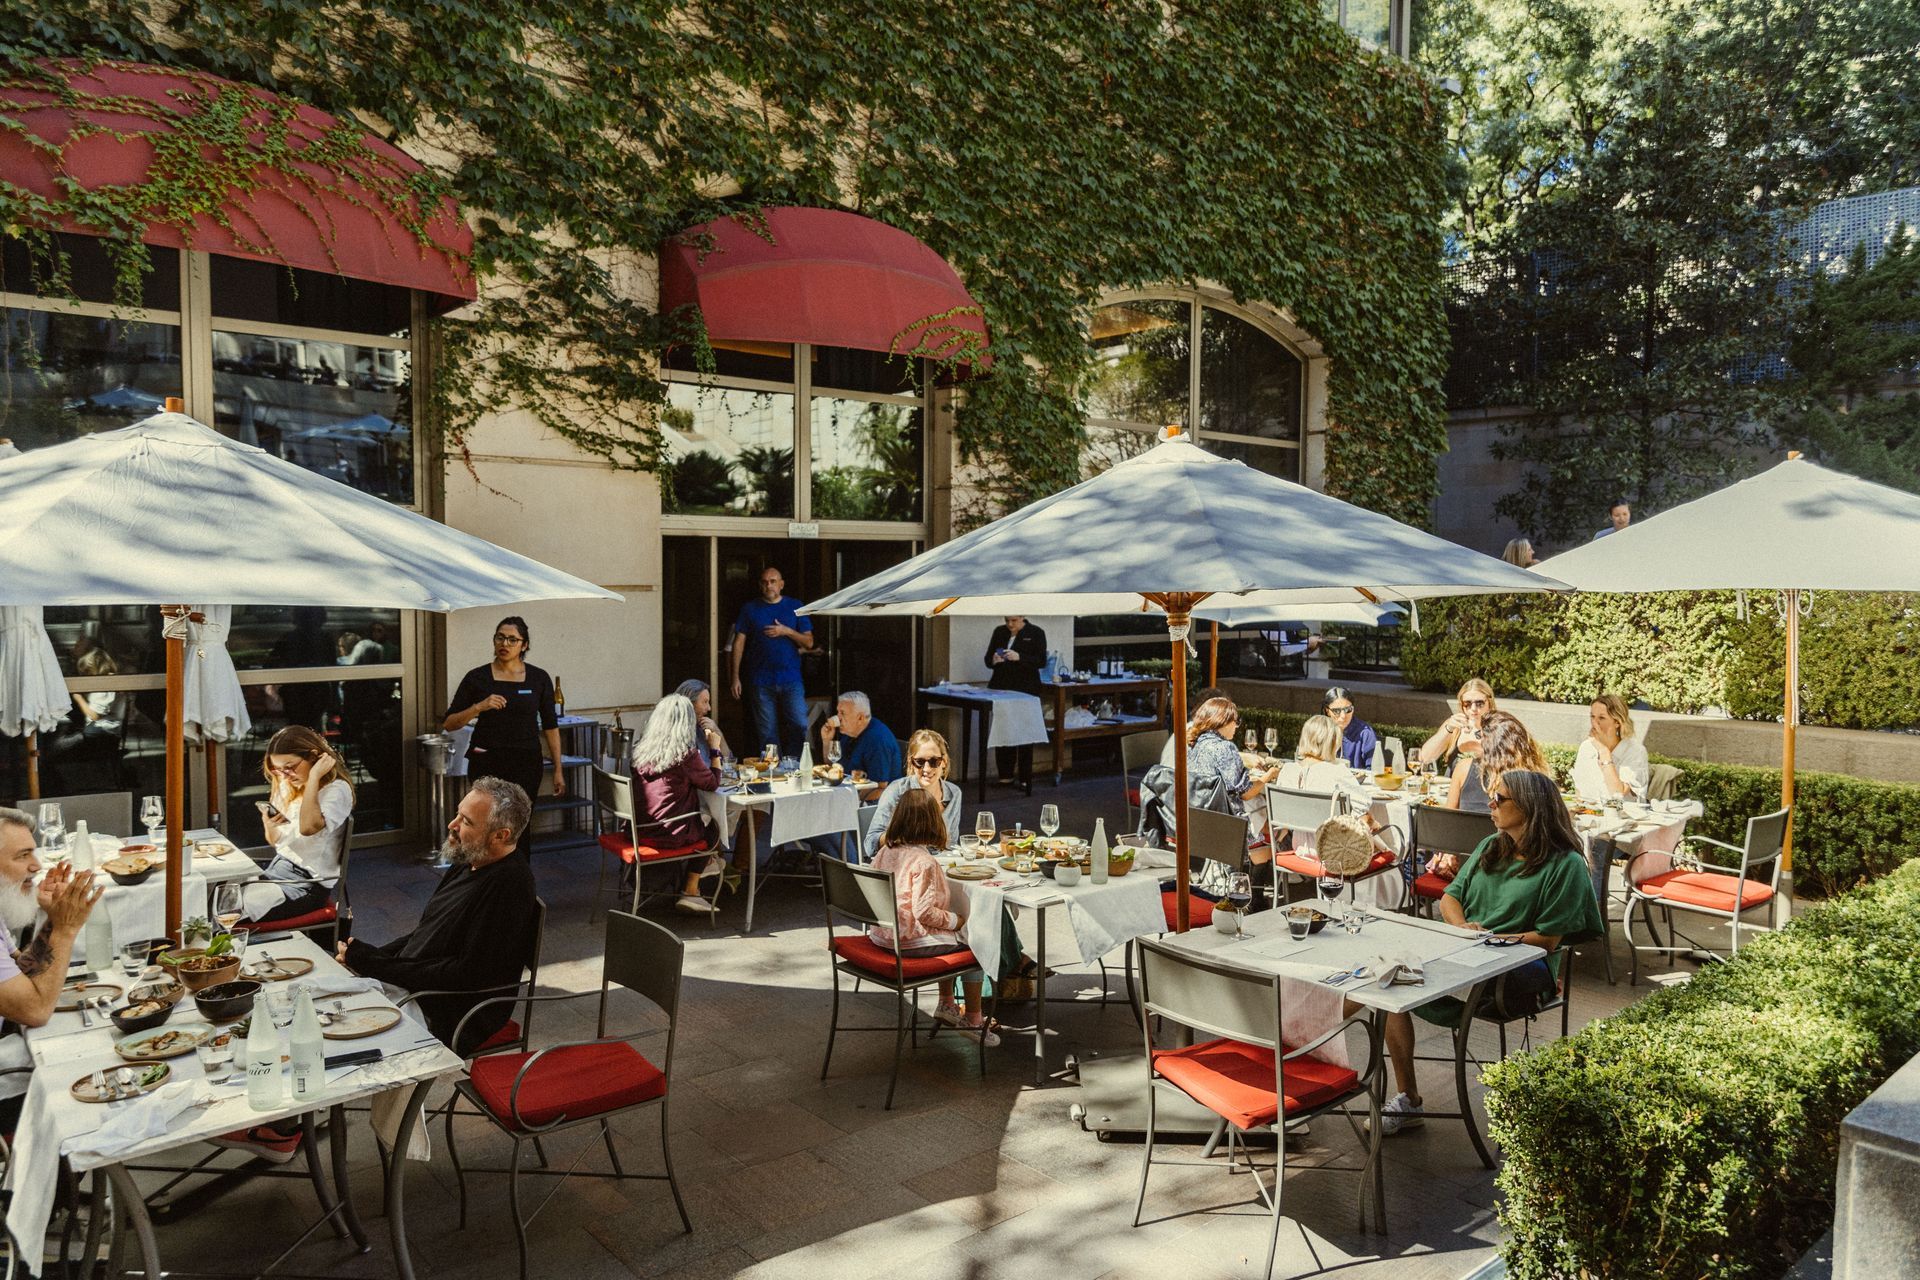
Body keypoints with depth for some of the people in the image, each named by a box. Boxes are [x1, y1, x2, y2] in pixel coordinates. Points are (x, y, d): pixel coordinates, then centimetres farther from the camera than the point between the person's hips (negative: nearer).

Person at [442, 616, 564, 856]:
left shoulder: (539, 679, 5)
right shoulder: (477, 678, 2)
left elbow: (550, 726, 9)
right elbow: (449, 724, 1)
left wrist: (558, 770, 5)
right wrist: (479, 707, -15)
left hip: (526, 763, 1)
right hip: (487, 762, -1)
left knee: (521, 825, -3)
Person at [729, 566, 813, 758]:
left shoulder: (795, 607, 8)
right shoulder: (750, 609, 8)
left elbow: (809, 642, 6)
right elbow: (738, 644, 5)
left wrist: (786, 631, -11)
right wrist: (736, 677, -2)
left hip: (791, 679, 0)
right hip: (760, 682, 0)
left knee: (799, 726, -9)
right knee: (767, 733, 3)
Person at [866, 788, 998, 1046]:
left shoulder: (884, 853, 0)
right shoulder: (923, 862, -23)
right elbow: (924, 912, -26)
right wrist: (955, 920, -9)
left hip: (882, 935, 9)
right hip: (912, 942, -9)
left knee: (948, 937, 29)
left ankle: (946, 1005, 38)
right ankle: (973, 1021, 19)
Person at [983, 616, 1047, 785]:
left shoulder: (1036, 633, -1)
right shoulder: (999, 632, 11)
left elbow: (1041, 661, -9)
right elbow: (987, 659, 12)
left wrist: (1019, 657, -23)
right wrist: (994, 660, -12)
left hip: (1025, 690, -4)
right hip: (1001, 688, 4)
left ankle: (1025, 778, 4)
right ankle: (1005, 775, 12)